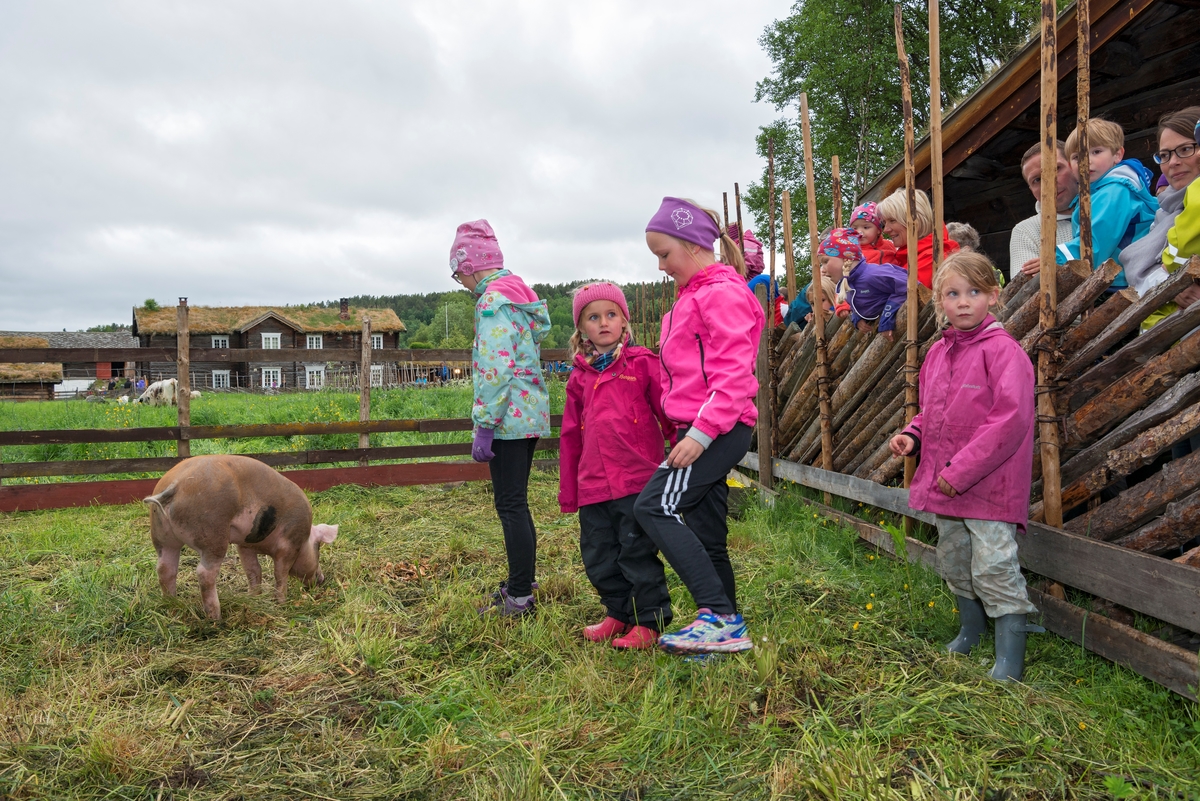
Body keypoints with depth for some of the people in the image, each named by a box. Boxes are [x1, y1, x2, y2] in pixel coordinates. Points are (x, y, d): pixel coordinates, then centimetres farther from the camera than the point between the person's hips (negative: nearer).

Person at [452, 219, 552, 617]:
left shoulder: (493, 300, -12)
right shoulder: (521, 295, 17)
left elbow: (496, 368, -21)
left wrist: (483, 426, -18)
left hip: (509, 416, -10)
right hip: (531, 413, 10)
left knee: (511, 506, -4)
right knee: (516, 505, 17)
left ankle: (520, 598, 3)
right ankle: (519, 585, 27)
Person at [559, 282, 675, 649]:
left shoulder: (642, 363, 0)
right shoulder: (580, 378, 13)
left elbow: (669, 414, -1)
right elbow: (571, 436, 16)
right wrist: (567, 492, 17)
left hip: (637, 479, -5)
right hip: (593, 486, 5)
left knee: (638, 553, 0)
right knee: (598, 557, 13)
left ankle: (649, 621, 14)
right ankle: (618, 613, 31)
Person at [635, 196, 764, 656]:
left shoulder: (723, 294, -9)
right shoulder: (693, 296, 22)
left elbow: (734, 372, -19)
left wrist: (701, 432, -23)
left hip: (719, 429, -10)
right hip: (700, 430, 10)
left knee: (654, 506, -19)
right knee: (705, 536, 10)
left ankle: (720, 617, -18)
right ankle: (725, 631, 18)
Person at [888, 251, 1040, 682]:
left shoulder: (1003, 350, -14)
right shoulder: (938, 351, 8)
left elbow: (1010, 419, -21)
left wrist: (962, 469, -22)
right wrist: (913, 435, -1)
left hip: (990, 484, -8)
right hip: (945, 485, 8)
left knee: (993, 569, -6)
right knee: (954, 563, 21)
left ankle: (1009, 661, 7)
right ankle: (970, 631, 43)